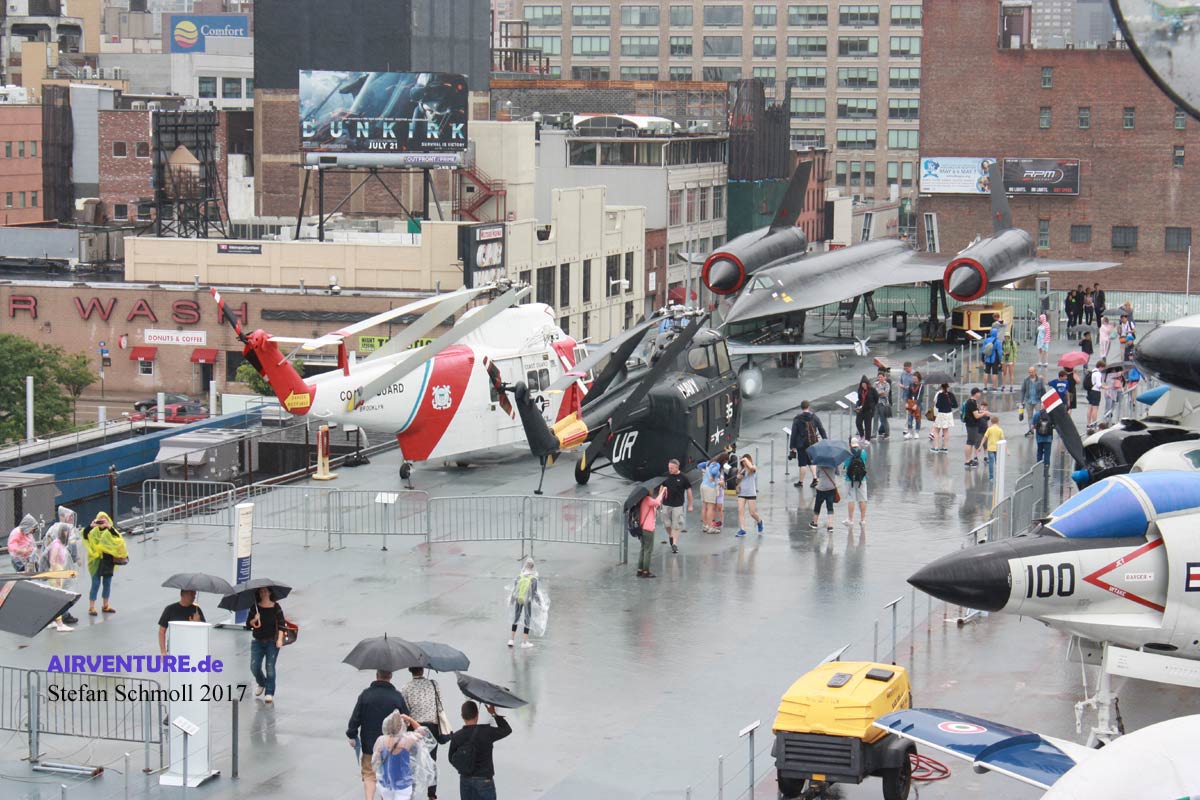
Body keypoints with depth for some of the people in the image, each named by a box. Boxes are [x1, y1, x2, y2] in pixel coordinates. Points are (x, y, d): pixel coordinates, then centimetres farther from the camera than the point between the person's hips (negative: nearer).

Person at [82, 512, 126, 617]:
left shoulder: (110, 531, 2)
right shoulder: (94, 531, 0)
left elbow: (118, 537, -18)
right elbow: (85, 535, -18)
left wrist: (109, 527, -31)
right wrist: (91, 526, -32)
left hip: (108, 560, 3)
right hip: (97, 560, -3)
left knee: (107, 583, 11)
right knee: (96, 584, -6)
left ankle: (106, 605, 24)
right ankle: (91, 607, -3)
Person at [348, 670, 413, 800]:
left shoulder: (365, 694, -9)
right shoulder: (398, 697, -6)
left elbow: (355, 718, -8)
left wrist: (352, 736, 4)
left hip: (369, 744, -1)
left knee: (368, 774, 9)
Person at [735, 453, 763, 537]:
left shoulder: (753, 469, -6)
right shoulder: (741, 470, 9)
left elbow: (751, 467, -31)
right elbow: (739, 479, 18)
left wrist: (746, 459, -19)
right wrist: (738, 477, -4)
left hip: (751, 493, -4)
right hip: (741, 493, 4)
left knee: (752, 513, 2)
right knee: (740, 511, -9)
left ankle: (759, 521, 33)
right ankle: (742, 529, -7)